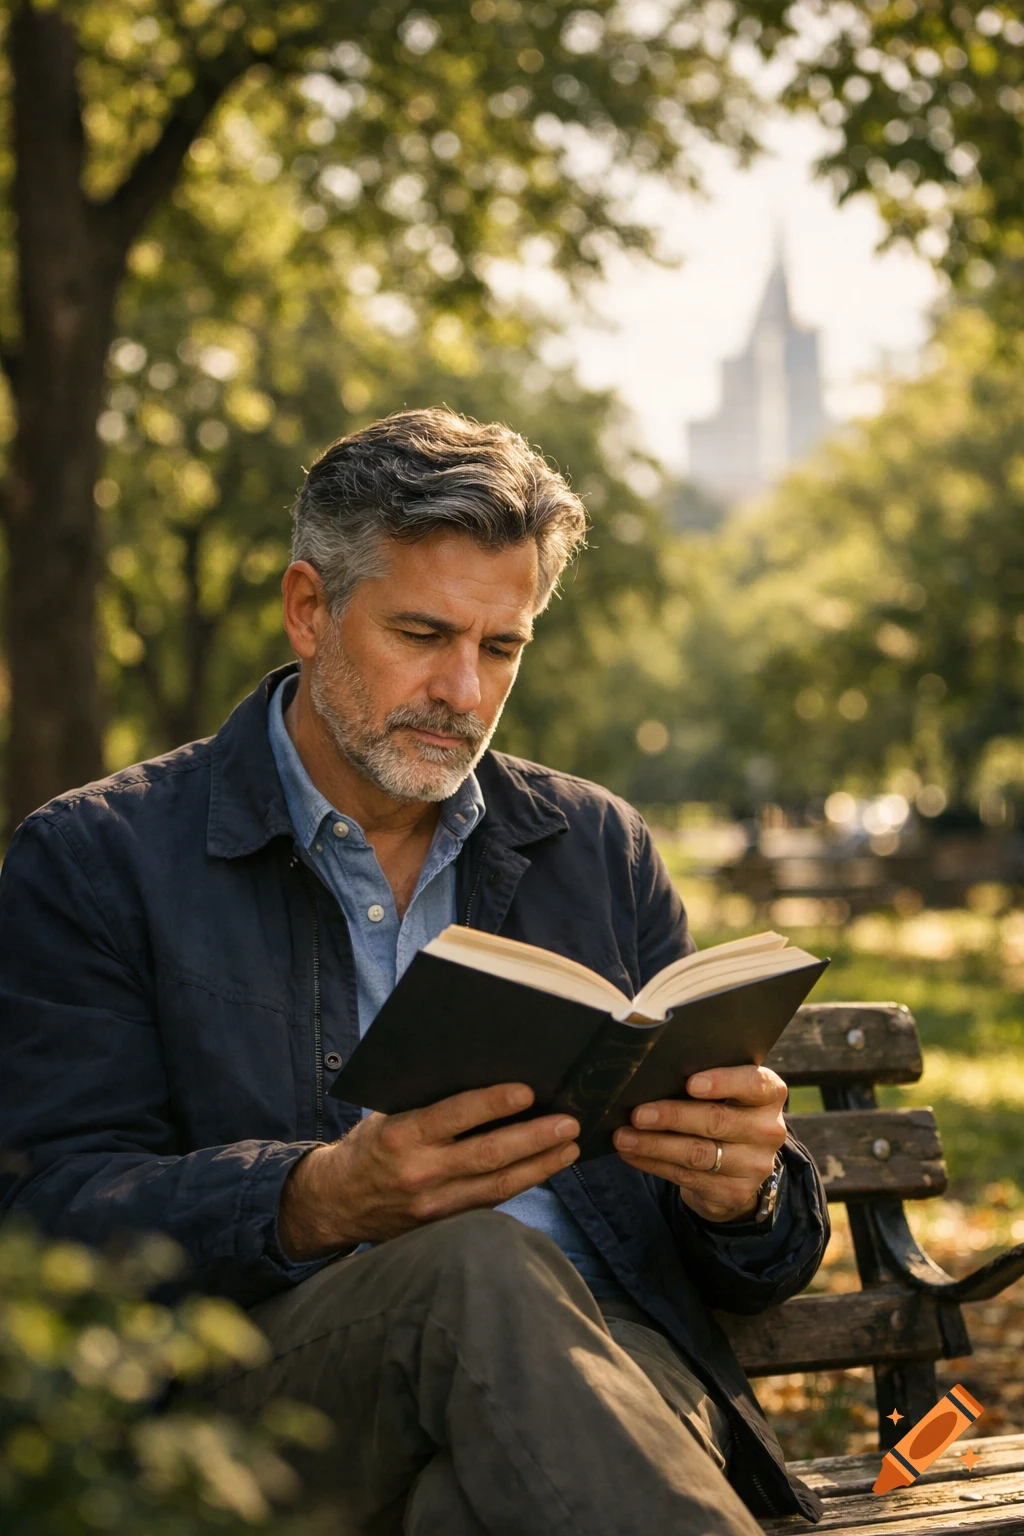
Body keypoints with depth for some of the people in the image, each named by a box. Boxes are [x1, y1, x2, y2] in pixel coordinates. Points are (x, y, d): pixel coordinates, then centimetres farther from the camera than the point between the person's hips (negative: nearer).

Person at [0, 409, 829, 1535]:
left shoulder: (600, 850, 21)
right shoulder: (93, 860, 10)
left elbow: (762, 1270, 21)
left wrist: (744, 1191, -6)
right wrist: (319, 1202, -22)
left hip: (611, 1358, 1)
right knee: (477, 1272, -35)